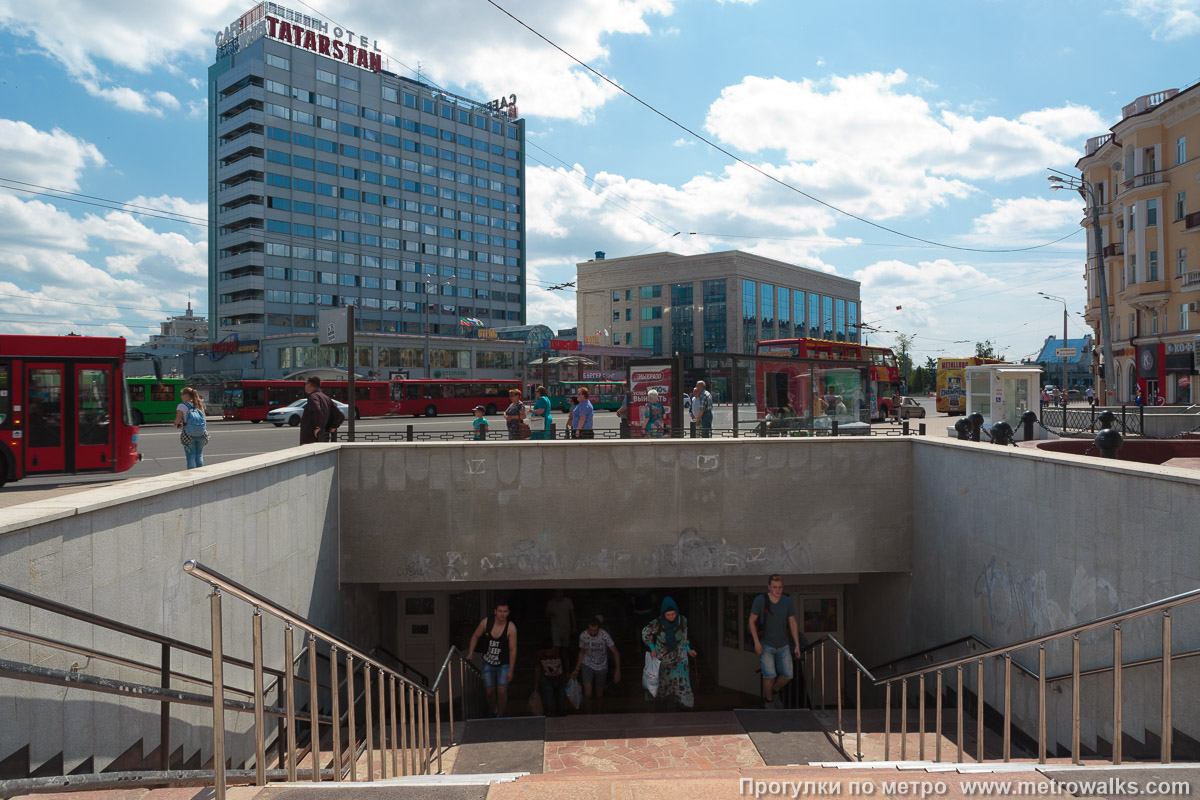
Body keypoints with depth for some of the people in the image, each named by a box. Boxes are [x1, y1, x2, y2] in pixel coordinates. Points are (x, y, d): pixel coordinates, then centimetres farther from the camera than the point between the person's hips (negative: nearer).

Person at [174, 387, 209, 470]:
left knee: (190, 457, 3)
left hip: (188, 435, -4)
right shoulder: (199, 404, 8)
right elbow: (204, 418, 8)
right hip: (201, 434, 4)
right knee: (199, 456, 14)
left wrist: (177, 424, 8)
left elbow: (178, 421, -13)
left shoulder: (182, 406, -6)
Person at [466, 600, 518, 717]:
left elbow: (512, 649, -16)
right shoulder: (486, 622, -14)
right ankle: (493, 714, 33)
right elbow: (475, 636, 4)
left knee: (502, 691, -11)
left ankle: (500, 715, 11)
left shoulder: (511, 628, -20)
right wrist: (470, 653, -4)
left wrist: (511, 670, -15)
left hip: (503, 664, -2)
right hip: (488, 663, 2)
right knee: (490, 691, 9)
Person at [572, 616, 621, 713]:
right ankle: (590, 712, 13)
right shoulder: (583, 636, -13)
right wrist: (577, 670, 6)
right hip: (587, 665, 0)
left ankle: (594, 711, 41)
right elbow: (582, 652, 4)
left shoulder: (604, 635, -21)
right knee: (588, 694, -14)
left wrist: (617, 671, -20)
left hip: (601, 668, 0)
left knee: (599, 695, 13)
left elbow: (615, 652, -15)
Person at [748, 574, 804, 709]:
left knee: (787, 675, 2)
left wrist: (797, 645, -1)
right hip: (765, 645, -4)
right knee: (770, 675, -13)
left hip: (783, 646, 4)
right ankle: (769, 700, 14)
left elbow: (793, 623, 3)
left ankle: (774, 692, 32)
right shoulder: (760, 600, -14)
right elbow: (752, 621, -7)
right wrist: (756, 642, -14)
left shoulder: (787, 601, -4)